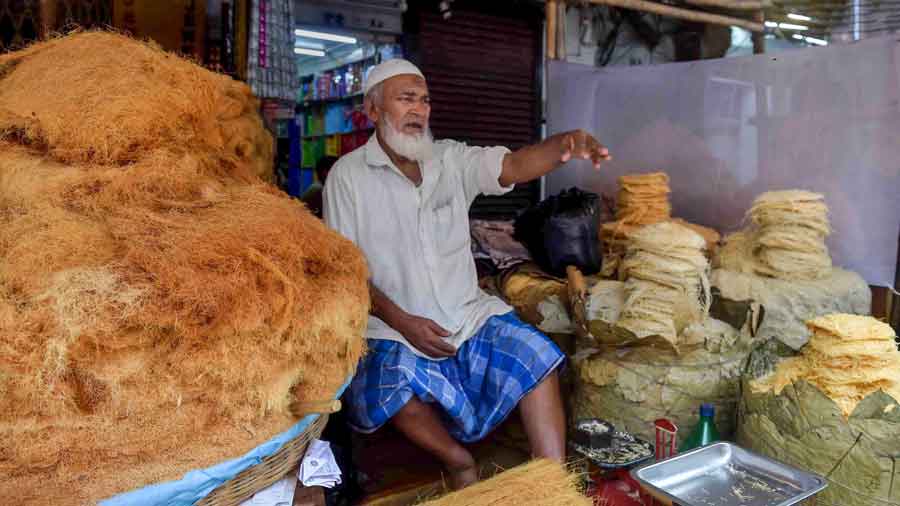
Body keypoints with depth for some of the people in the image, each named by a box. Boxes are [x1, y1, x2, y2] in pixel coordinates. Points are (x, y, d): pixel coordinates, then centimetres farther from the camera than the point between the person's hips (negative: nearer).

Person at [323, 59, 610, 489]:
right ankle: (458, 461, -3)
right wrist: (401, 321, -17)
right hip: (394, 326, -3)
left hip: (469, 313, 3)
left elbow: (514, 166, -10)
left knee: (535, 354, -18)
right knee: (396, 384, -31)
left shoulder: (451, 159, 7)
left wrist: (565, 143, -33)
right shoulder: (348, 175, 0)